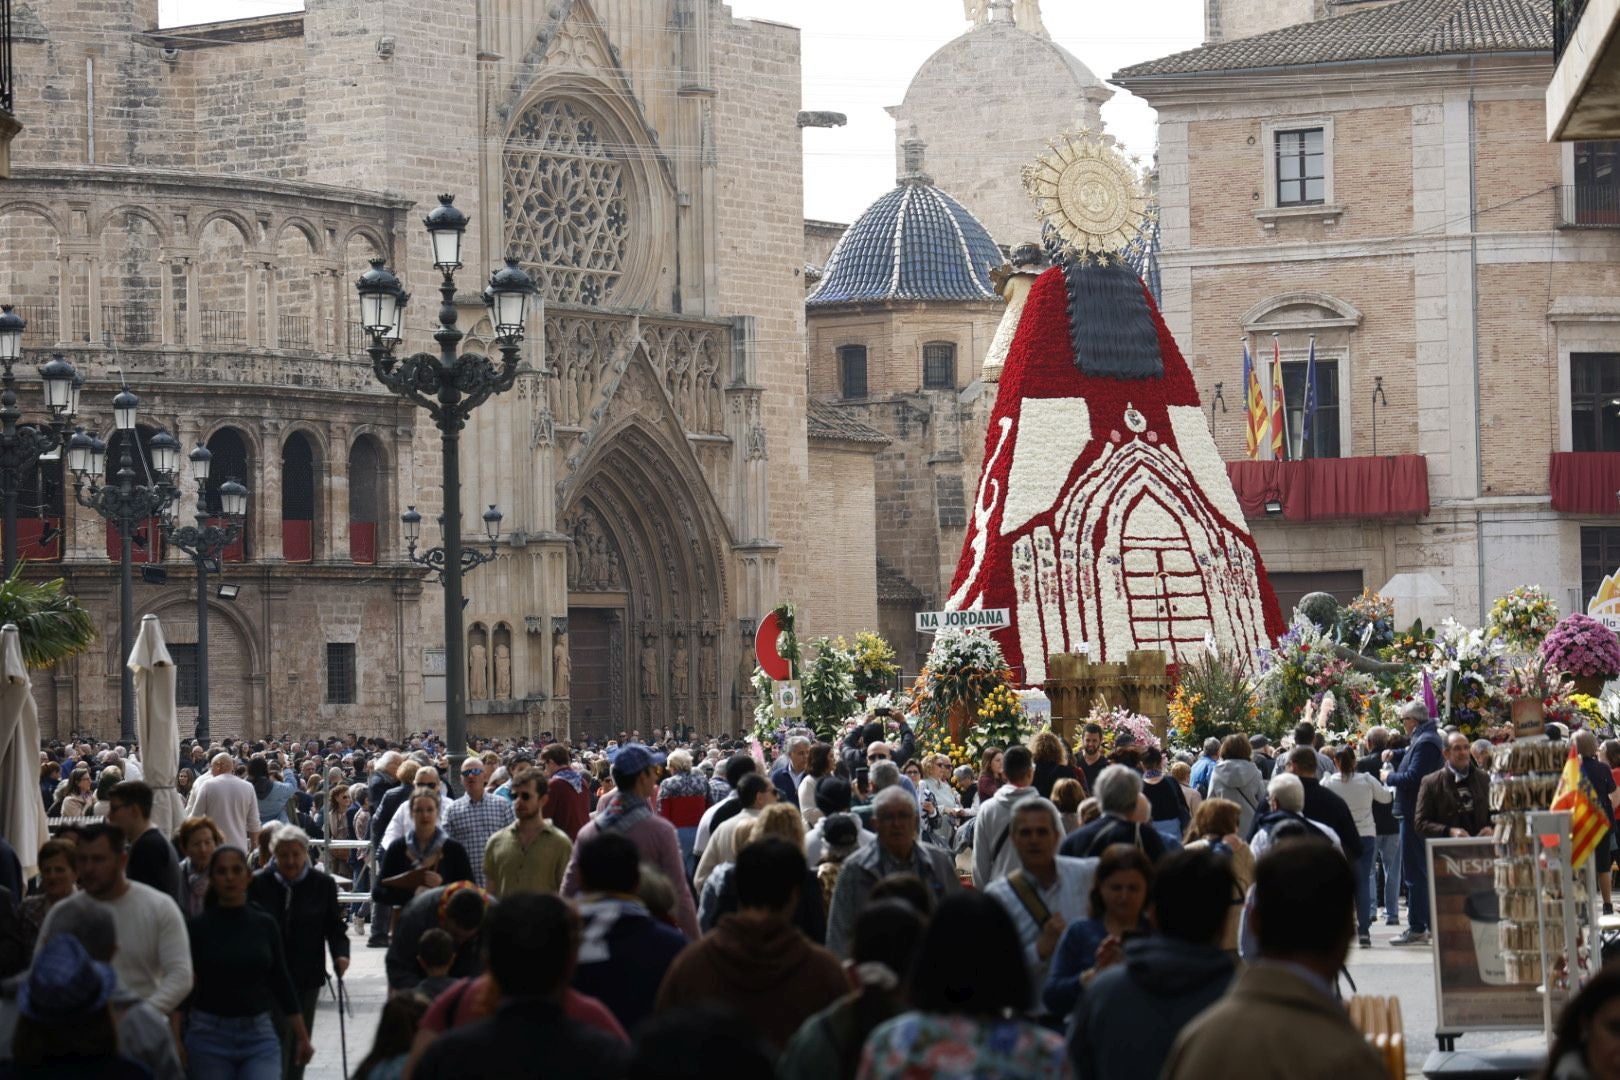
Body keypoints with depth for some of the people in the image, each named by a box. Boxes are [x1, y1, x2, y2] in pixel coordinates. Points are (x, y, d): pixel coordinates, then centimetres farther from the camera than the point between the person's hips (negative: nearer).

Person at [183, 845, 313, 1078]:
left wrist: (302, 1036, 11)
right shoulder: (198, 928, -2)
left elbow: (282, 982, 10)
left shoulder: (265, 925, 4)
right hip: (209, 1034, -1)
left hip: (259, 1034, 1)